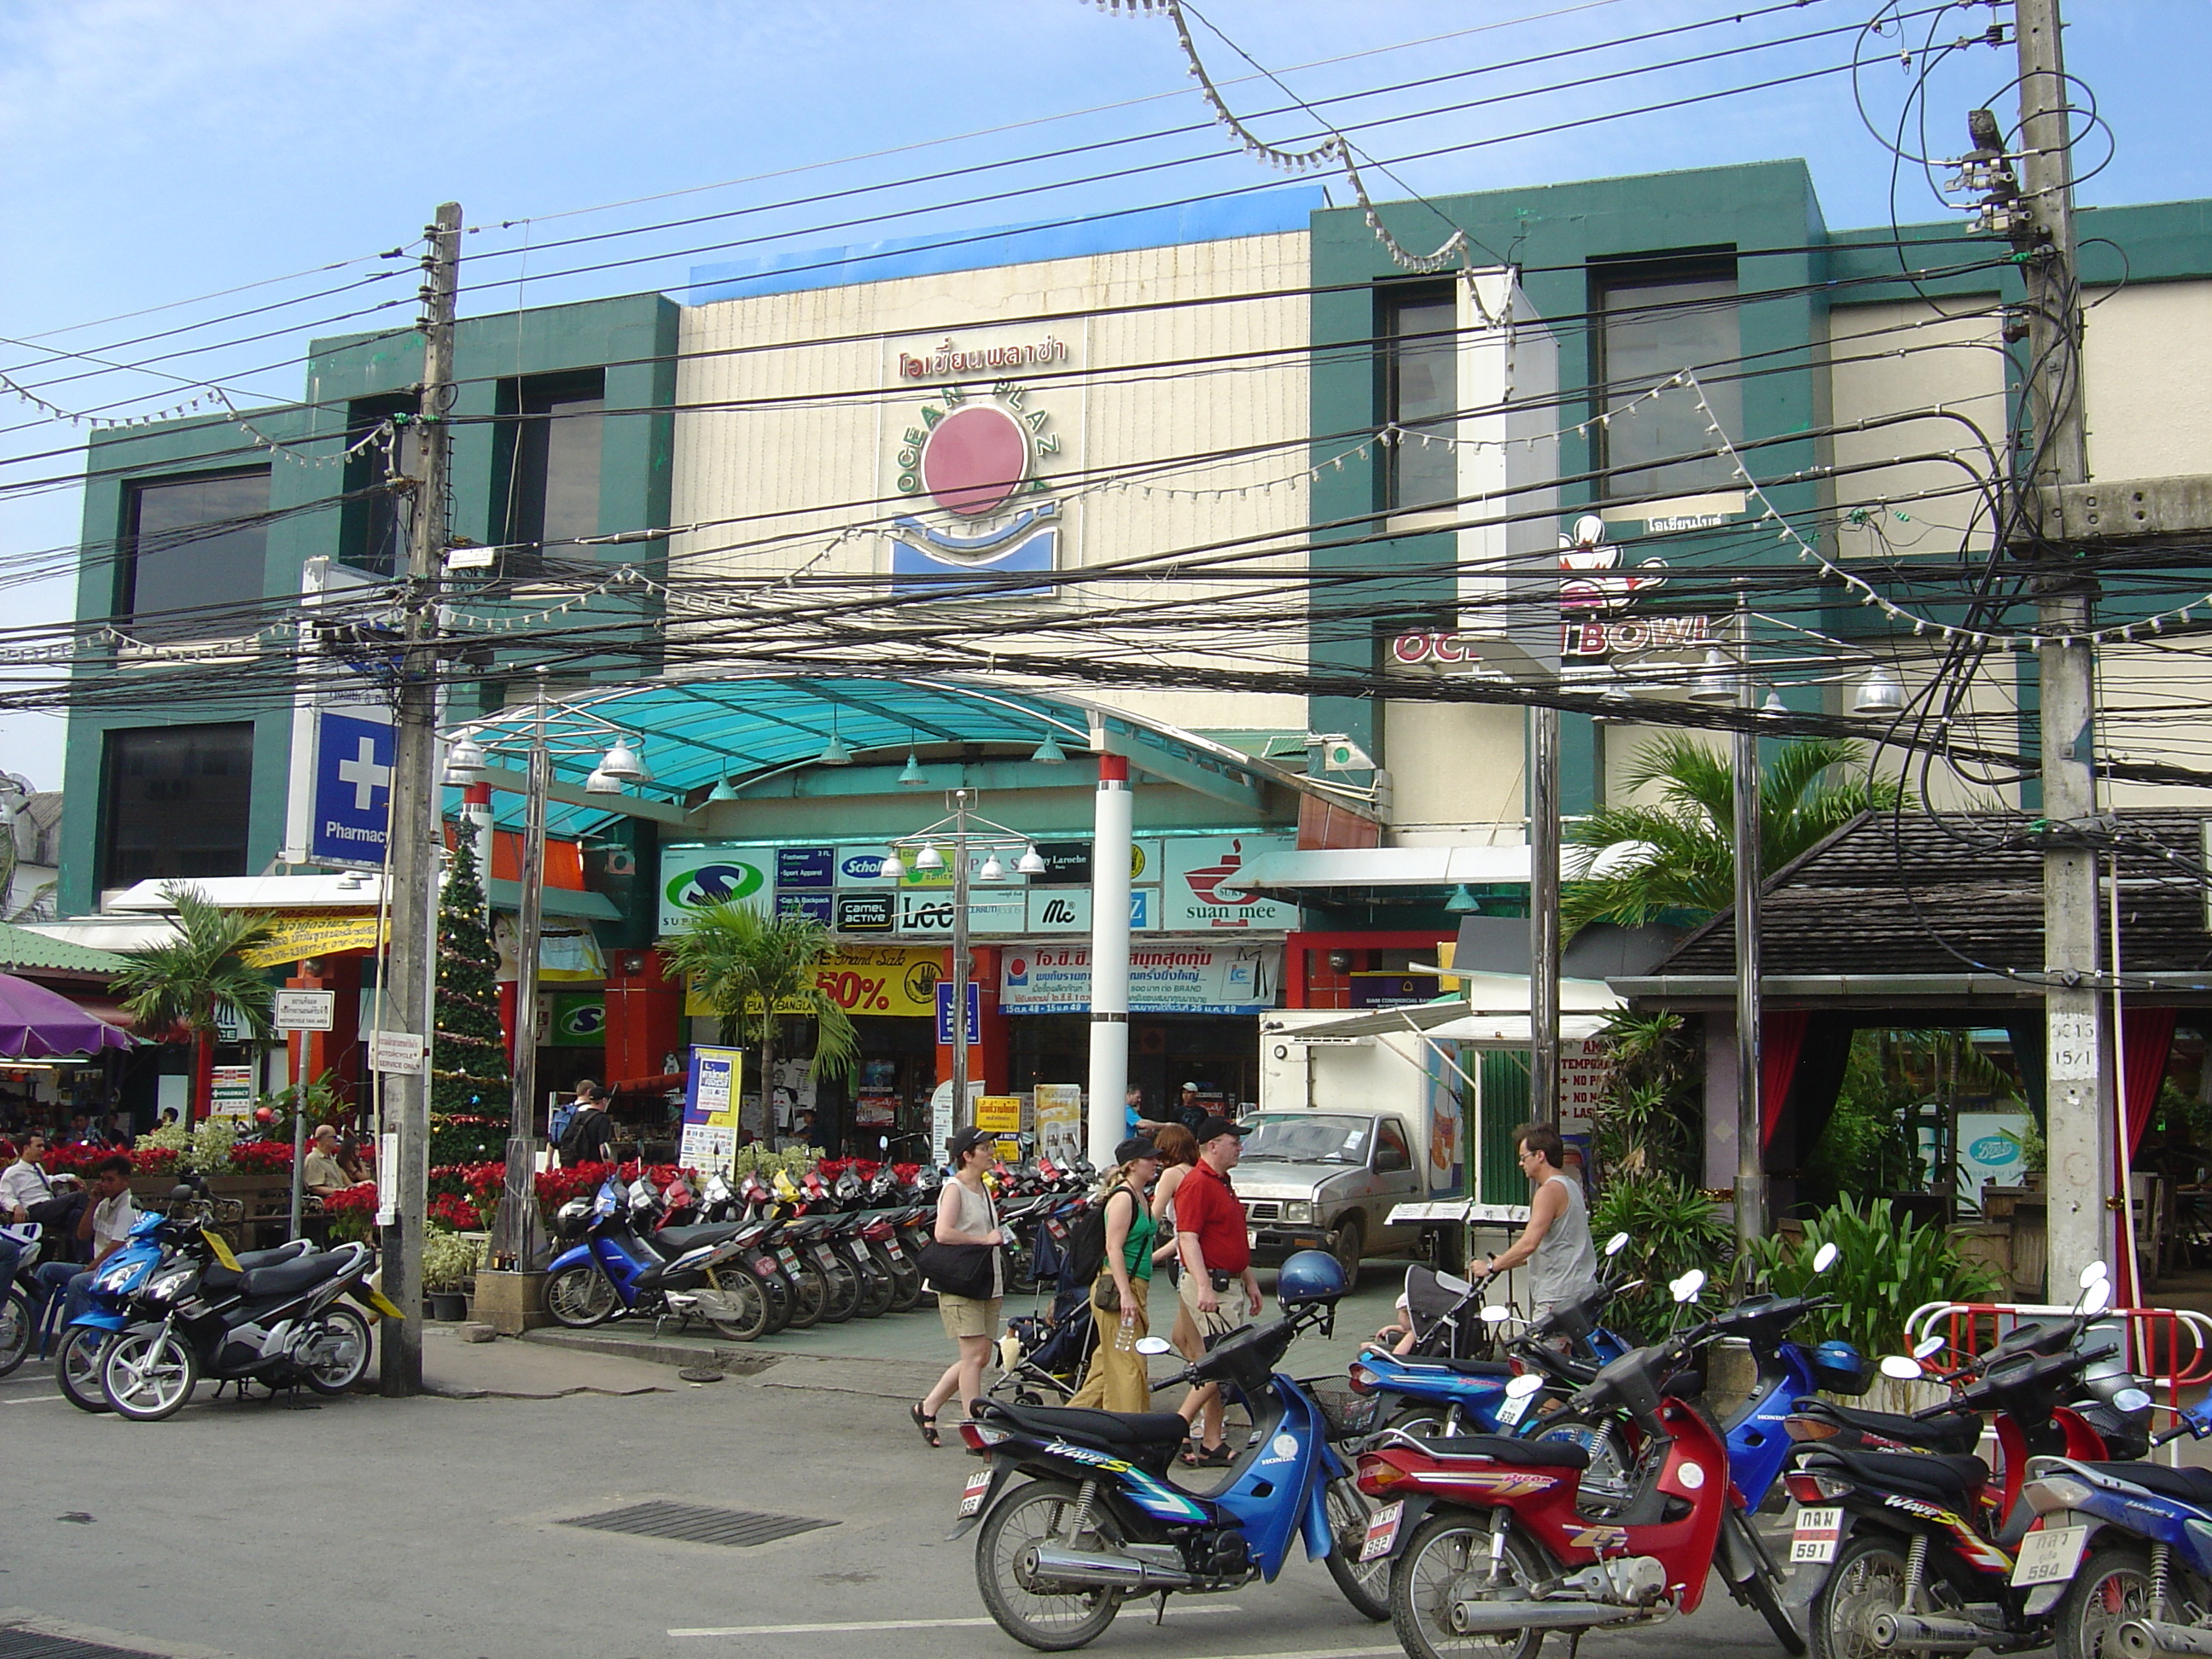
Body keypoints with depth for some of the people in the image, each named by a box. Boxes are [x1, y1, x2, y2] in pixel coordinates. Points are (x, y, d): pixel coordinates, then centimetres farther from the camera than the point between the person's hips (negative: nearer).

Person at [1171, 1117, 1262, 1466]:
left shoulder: (1222, 1183, 18)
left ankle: (1211, 1445, 13)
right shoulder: (1197, 1184, -14)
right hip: (1210, 1285, -10)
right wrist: (1204, 1287, -28)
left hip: (1228, 1285, 10)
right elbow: (1188, 1239, -21)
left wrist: (1250, 1281, 23)